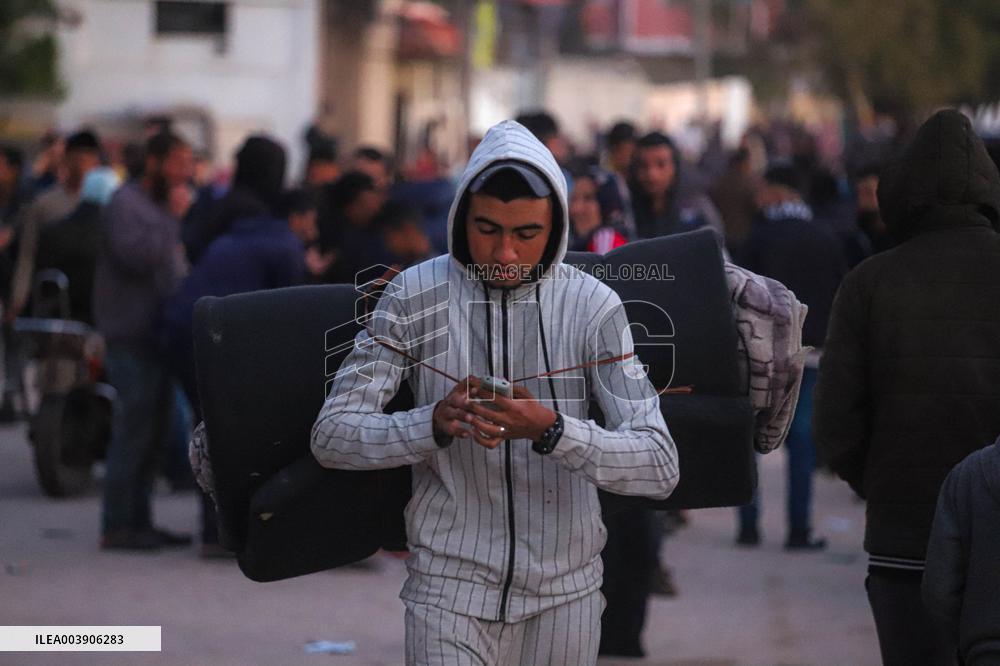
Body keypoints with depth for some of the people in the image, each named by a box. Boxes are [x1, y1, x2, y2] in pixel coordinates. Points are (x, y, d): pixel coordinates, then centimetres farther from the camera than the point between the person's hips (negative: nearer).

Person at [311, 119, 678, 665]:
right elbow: (332, 435, -9)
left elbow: (659, 466, -15)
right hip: (449, 590, -1)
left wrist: (552, 430, -32)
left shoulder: (593, 306, -8)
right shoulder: (416, 296, -7)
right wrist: (433, 424, -27)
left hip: (564, 592, 1)